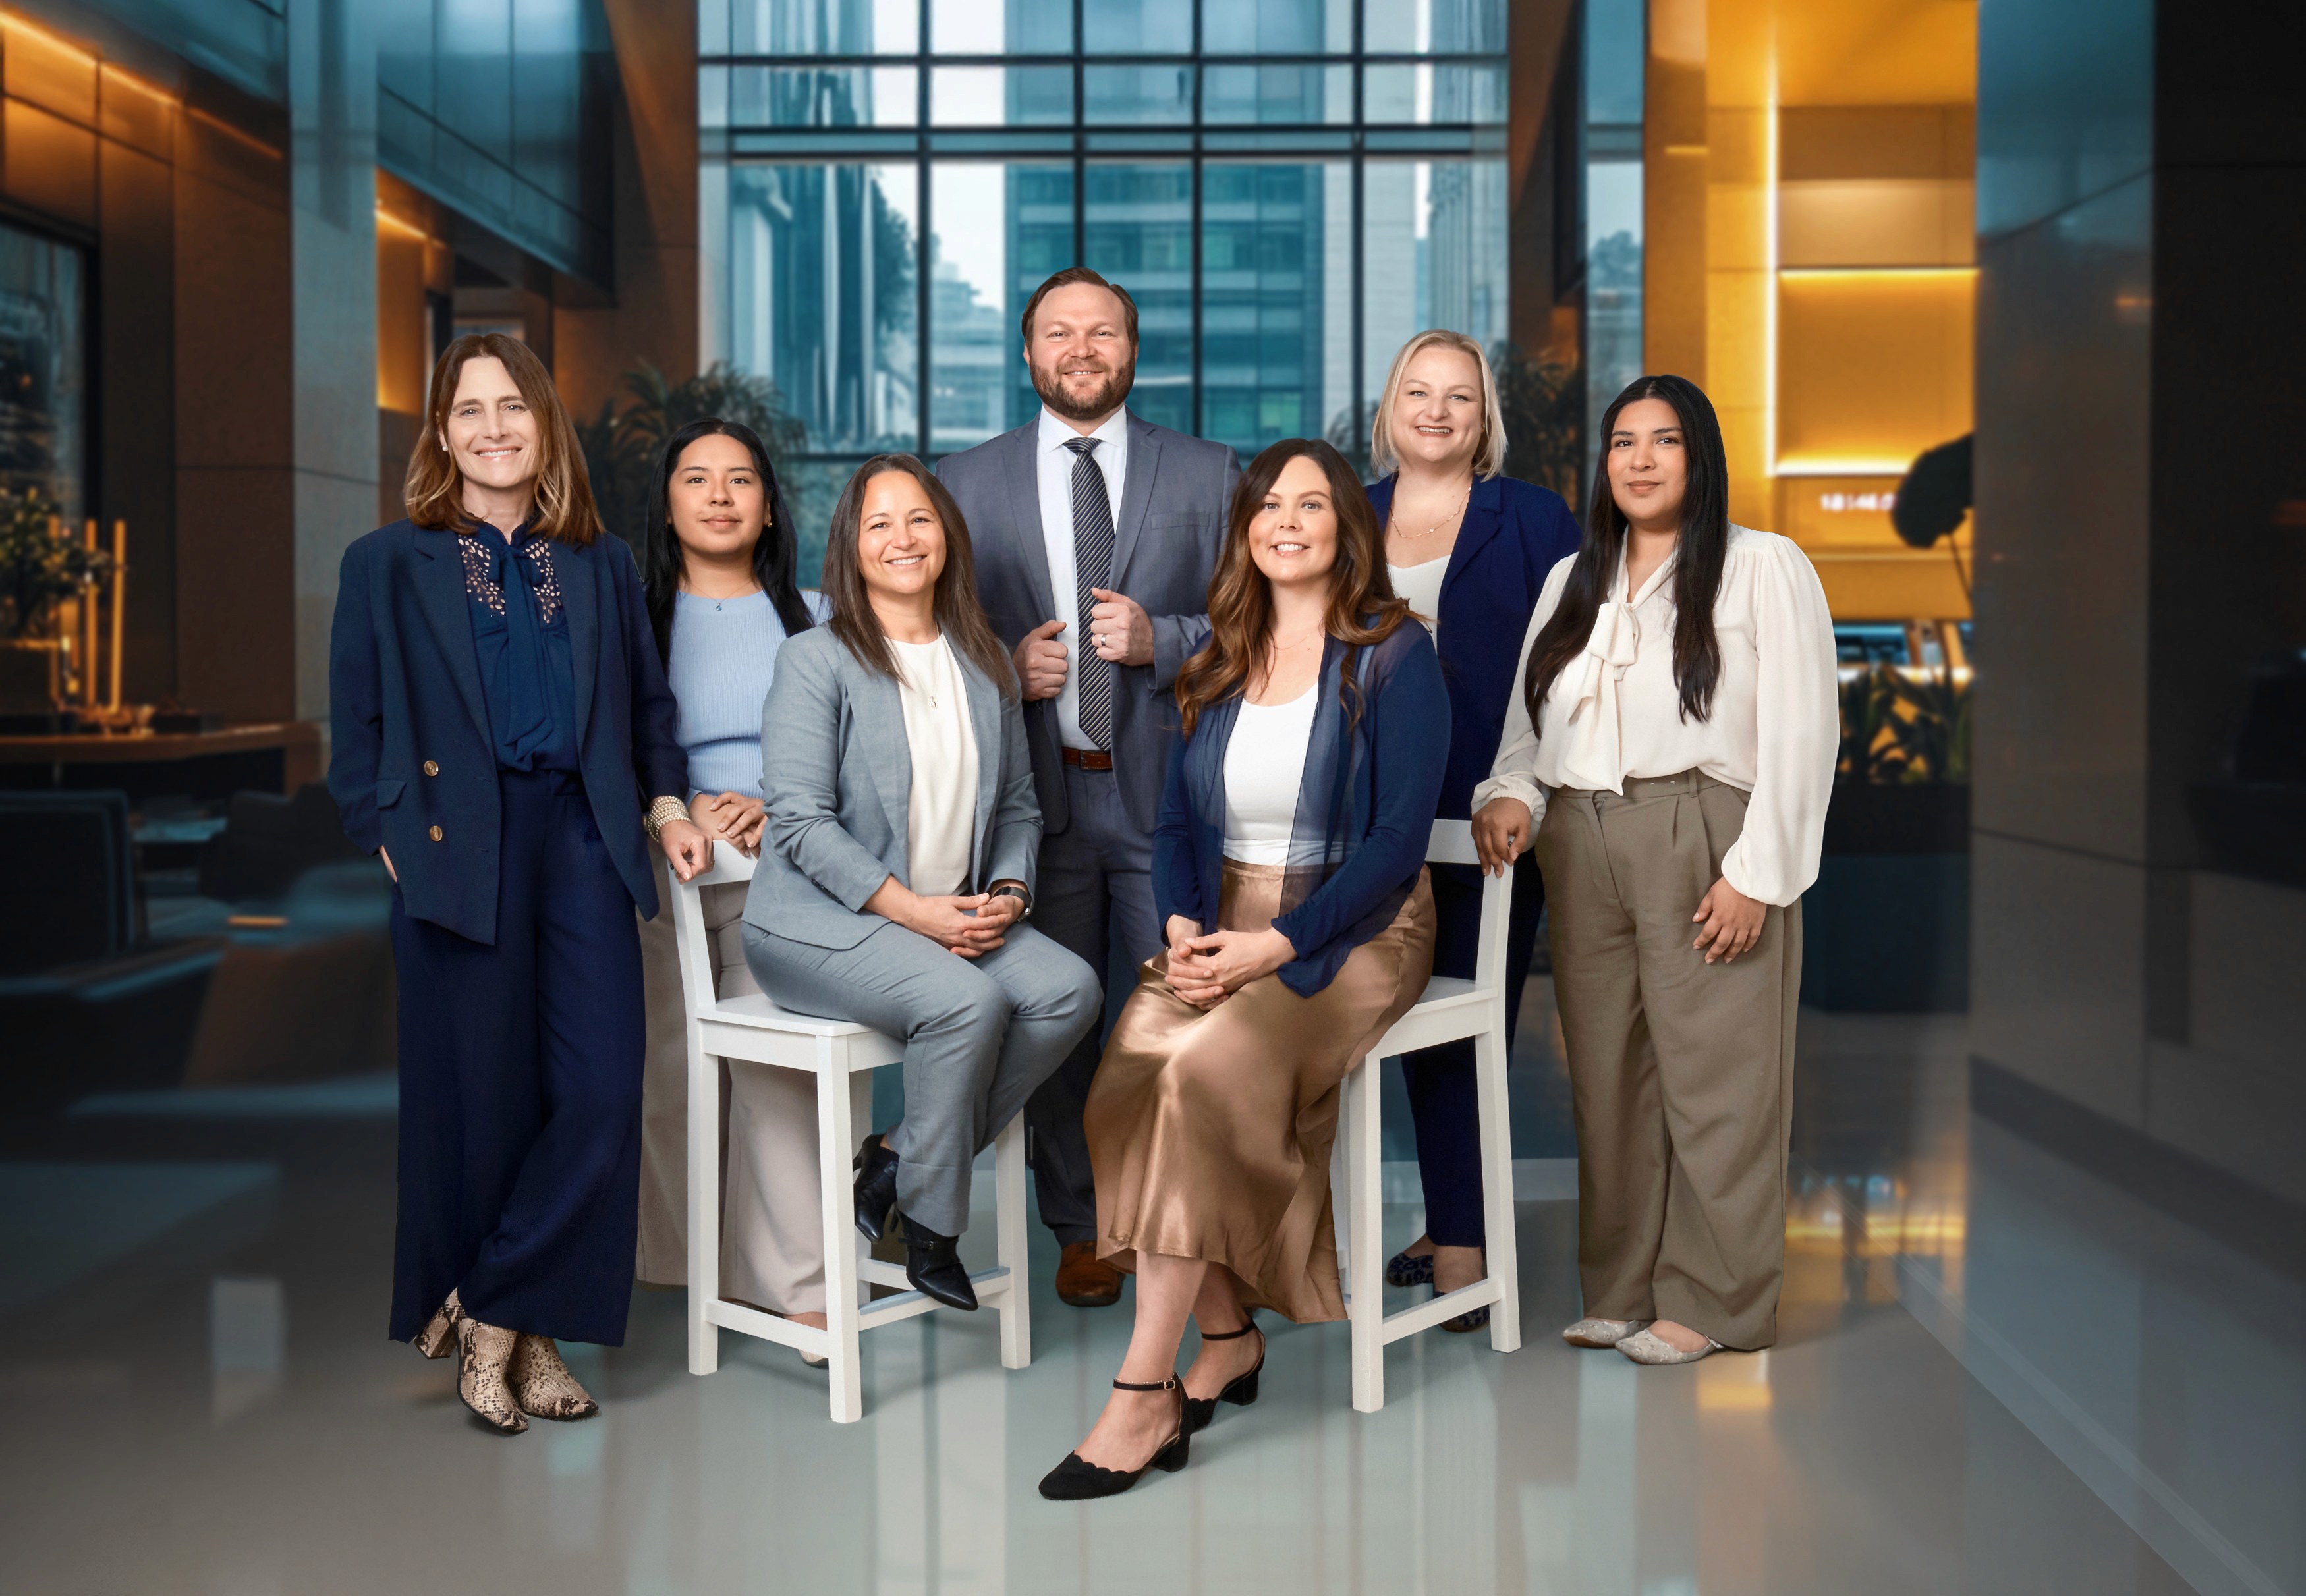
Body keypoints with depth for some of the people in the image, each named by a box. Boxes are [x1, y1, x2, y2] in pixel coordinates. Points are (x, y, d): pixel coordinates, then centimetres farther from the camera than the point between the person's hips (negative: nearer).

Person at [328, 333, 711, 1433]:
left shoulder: (602, 567, 16)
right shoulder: (388, 566, 7)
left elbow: (648, 705, 20)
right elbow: (358, 733, 4)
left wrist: (667, 807, 7)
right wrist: (394, 841, -6)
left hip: (583, 845, 3)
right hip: (459, 854, -3)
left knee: (602, 1090, -6)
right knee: (480, 1101, 1)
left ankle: (497, 1313, 10)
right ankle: (509, 1334, 19)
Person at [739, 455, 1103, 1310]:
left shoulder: (986, 662, 14)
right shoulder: (815, 661, -5)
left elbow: (1017, 801, 16)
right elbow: (801, 822, -13)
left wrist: (1007, 892, -5)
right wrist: (916, 911, -19)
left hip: (955, 916, 6)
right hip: (815, 920, -6)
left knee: (1070, 988, -20)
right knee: (967, 1000, -32)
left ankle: (897, 1158, -6)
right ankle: (928, 1222, -9)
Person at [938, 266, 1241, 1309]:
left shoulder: (1211, 477, 7)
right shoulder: (968, 483, 9)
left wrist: (1163, 639, -13)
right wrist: (1006, 665, -9)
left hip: (1168, 791, -1)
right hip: (1036, 792, 1)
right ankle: (1082, 1232, 22)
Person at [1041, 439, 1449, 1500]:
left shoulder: (1395, 655, -2)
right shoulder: (1220, 662, 15)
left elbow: (1399, 839, -9)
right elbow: (1177, 821, 13)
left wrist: (1277, 943, -19)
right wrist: (1184, 926, -7)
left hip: (1352, 931, -5)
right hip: (1222, 924, 5)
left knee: (1207, 1070, -31)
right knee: (1130, 1059, -25)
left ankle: (1144, 1399, -25)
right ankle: (1227, 1337, -8)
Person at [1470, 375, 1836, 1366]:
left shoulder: (1763, 567, 2)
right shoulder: (1573, 581, 20)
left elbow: (1800, 734, -5)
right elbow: (1530, 722, 20)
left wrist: (1757, 873, -13)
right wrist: (1511, 797, -1)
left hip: (1704, 850, -5)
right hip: (1582, 851, 5)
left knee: (1713, 1076, -4)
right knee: (1605, 1073, 7)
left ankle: (1712, 1302, 7)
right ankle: (1622, 1291, 17)